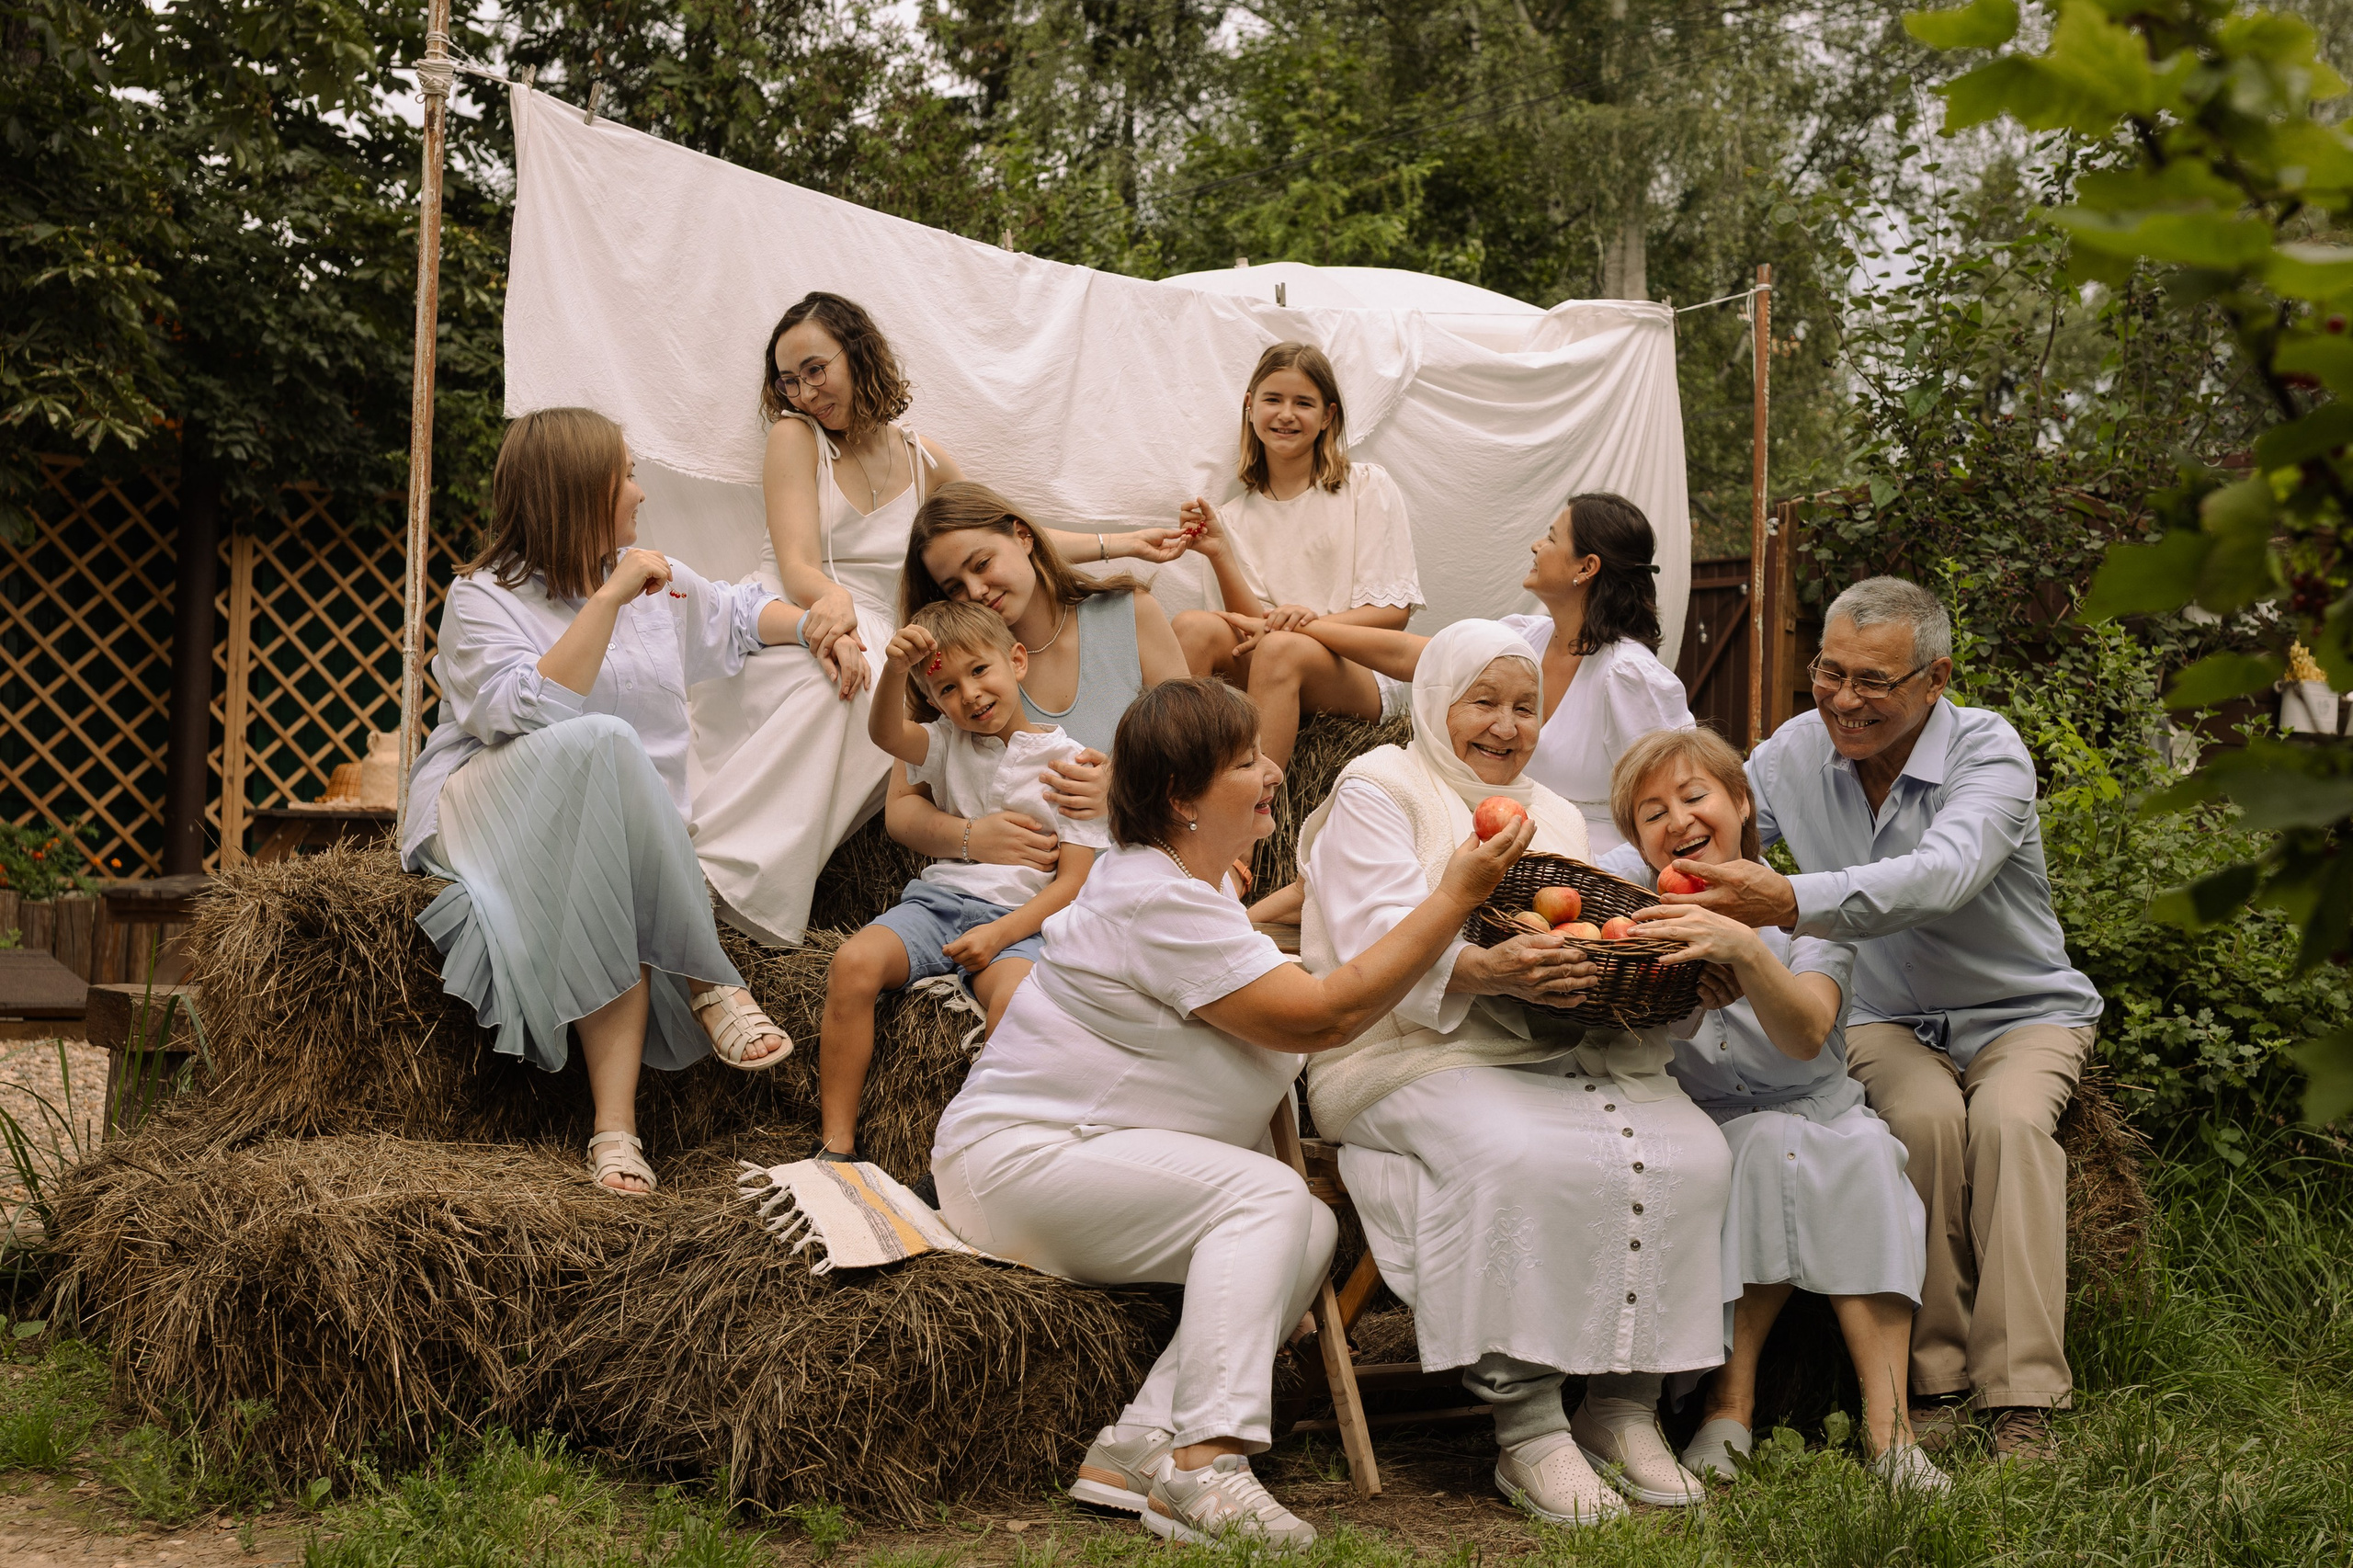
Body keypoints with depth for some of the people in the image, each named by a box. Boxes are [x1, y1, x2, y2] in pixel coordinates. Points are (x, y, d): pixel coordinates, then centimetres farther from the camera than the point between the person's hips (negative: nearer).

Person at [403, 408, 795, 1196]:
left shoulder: (654, 580, 15)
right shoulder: (482, 599, -5)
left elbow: (741, 613, 32)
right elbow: (535, 713, -22)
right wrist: (608, 600, -22)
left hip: (617, 834, 5)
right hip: (486, 817, -5)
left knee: (615, 907, -34)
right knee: (601, 743, -38)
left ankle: (616, 1124, -41)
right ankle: (706, 984, -31)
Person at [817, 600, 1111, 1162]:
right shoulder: (949, 745, 15)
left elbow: (1074, 881, -2)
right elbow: (885, 734, -7)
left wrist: (999, 934, -15)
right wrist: (895, 670, -28)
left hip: (1021, 919, -3)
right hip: (938, 900, 4)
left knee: (1015, 997, -37)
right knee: (853, 962, -26)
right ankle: (837, 1146, -22)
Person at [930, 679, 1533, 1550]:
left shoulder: (1186, 880, 12)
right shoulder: (1158, 903, -22)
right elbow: (1323, 1016, -22)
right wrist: (1454, 899, -20)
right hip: (1017, 1155, -10)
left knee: (1312, 1231, -10)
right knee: (1266, 1197, -27)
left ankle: (1138, 1447, -18)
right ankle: (1203, 1467, -35)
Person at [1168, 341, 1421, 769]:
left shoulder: (1369, 488, 3)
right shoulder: (1237, 516, 12)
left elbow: (1393, 613, -2)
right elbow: (1253, 624, 2)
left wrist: (1312, 622, -19)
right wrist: (1219, 555, -12)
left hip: (1365, 675, -3)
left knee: (1280, 647, -34)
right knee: (1194, 626, -24)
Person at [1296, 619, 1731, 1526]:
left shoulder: (1555, 816, 28)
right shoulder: (1378, 790, 6)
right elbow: (1376, 942, -11)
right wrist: (1487, 970, -30)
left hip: (1563, 1054, 6)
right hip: (1418, 1058, -6)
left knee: (1689, 1153, -21)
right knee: (1531, 1159, -35)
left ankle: (1624, 1405, -12)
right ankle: (1525, 1429, -26)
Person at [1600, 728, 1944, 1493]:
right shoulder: (1628, 878, -2)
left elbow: (1807, 1037, -24)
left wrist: (1744, 949, -42)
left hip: (1821, 1113, 1)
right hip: (1705, 1123, -1)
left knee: (1864, 1153, -29)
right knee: (1773, 1145, -31)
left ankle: (1886, 1426, -29)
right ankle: (1732, 1401, -24)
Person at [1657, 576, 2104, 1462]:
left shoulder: (1988, 752, -21)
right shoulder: (1797, 752, -5)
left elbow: (1940, 878, -41)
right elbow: (1682, 841, 1)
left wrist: (1792, 903, -56)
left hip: (2020, 1013, -2)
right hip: (1886, 1020, 2)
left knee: (2010, 1119, -33)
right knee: (1928, 1117, -31)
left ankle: (2022, 1404, -32)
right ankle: (1935, 1381, -21)